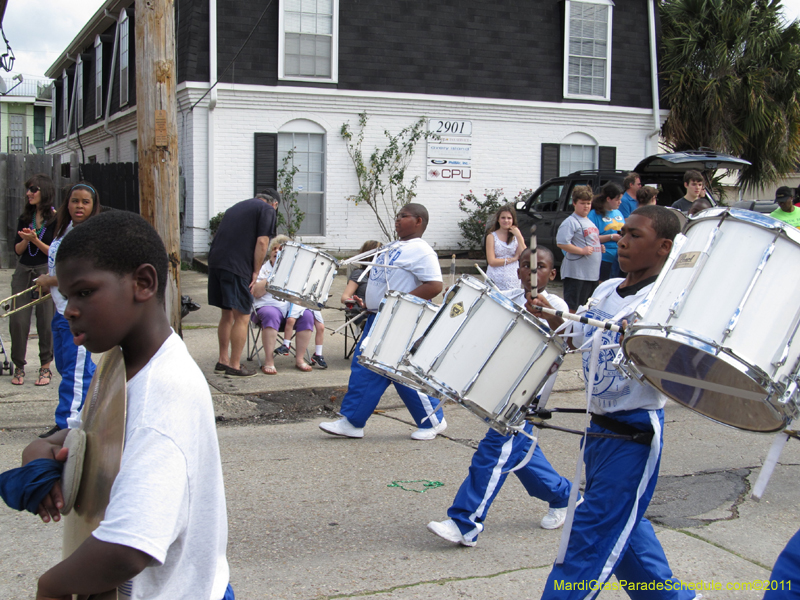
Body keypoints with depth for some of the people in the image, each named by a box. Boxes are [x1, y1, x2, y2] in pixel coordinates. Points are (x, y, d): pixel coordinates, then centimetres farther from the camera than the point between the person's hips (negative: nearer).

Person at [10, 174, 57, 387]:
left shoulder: (56, 218, -5)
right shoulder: (25, 218, 11)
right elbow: (17, 250, 10)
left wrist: (36, 240, -19)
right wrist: (25, 240, -9)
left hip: (46, 272, -5)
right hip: (23, 271, 5)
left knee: (45, 320, -1)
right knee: (17, 320, 0)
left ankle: (45, 368, 10)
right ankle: (19, 367, 11)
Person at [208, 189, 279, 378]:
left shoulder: (237, 207, 26)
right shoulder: (267, 210, 4)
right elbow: (262, 242, -8)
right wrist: (256, 272, -2)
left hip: (215, 262, 8)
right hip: (237, 267, -8)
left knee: (227, 314, 18)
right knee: (241, 317, 1)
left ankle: (223, 361, 25)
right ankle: (234, 366, 4)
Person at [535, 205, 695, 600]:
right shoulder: (606, 291, 7)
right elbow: (574, 338, 19)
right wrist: (550, 314, 2)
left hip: (634, 433, -9)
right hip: (601, 424, 9)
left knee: (591, 536, -3)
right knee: (622, 524, 23)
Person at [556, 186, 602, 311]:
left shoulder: (589, 222, 19)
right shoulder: (571, 222, -11)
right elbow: (561, 243, -21)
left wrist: (600, 247, 13)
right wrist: (582, 251, -21)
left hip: (592, 273, 9)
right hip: (576, 272, -9)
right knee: (572, 307, -7)